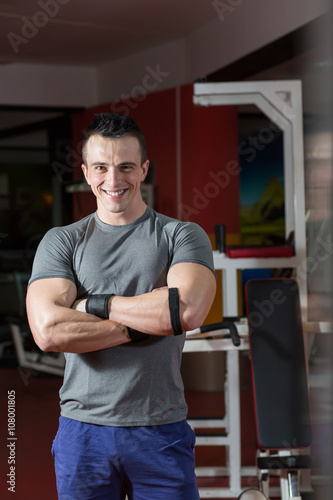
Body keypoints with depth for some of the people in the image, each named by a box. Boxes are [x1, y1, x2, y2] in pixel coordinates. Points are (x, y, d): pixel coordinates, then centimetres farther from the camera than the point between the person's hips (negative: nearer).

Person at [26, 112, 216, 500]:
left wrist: (95, 305, -8)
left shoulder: (182, 236, 3)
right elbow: (48, 331, -10)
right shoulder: (61, 242, 6)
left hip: (161, 429, -1)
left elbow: (188, 310, -16)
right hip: (82, 431, 1)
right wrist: (146, 320, -11)